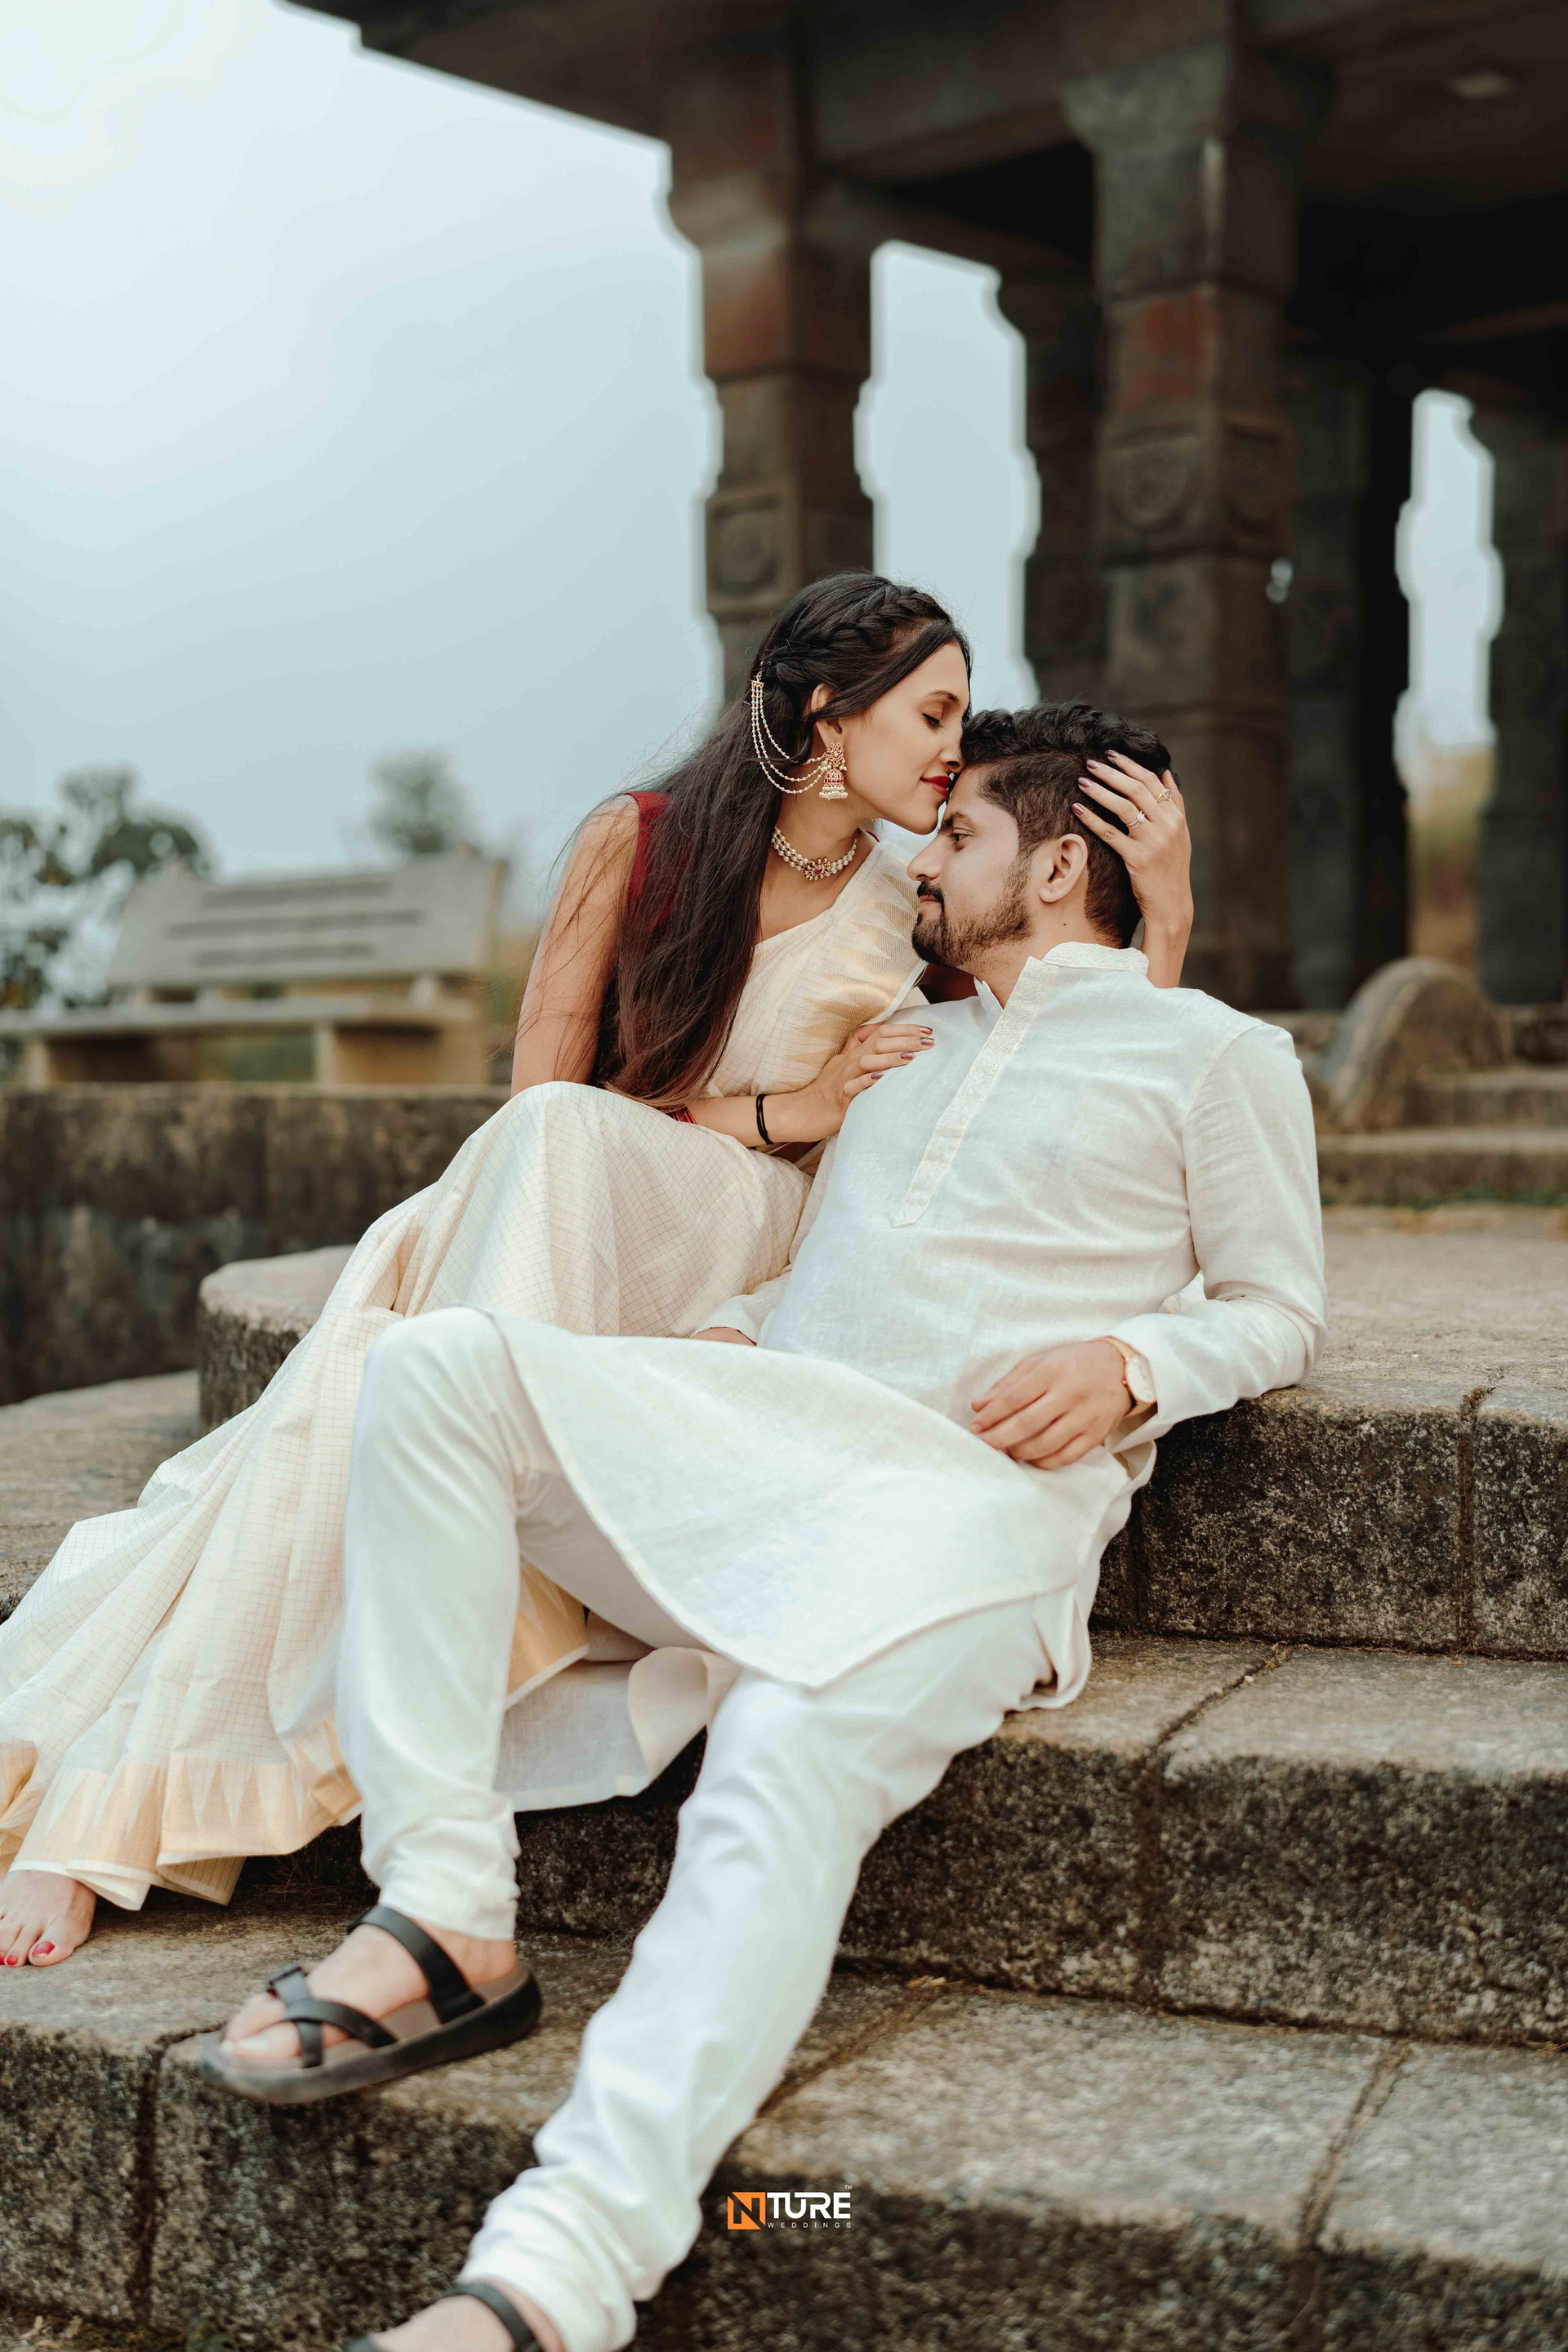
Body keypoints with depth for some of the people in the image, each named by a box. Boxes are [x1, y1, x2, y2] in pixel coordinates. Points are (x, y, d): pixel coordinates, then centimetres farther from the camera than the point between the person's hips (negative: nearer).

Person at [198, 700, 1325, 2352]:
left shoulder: (1216, 1051, 16)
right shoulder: (909, 1044, 33)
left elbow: (1277, 1308, 14)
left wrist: (1128, 1364, -7)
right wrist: (726, 1334, 13)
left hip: (975, 1488, -6)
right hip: (758, 1423, 6)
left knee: (786, 1768, -35)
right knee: (436, 1364, -20)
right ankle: (443, 1917, -24)